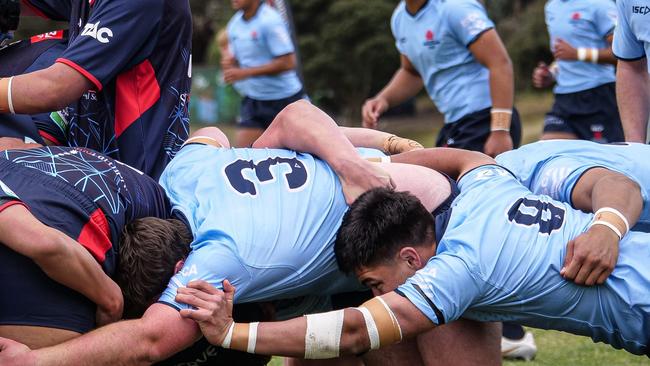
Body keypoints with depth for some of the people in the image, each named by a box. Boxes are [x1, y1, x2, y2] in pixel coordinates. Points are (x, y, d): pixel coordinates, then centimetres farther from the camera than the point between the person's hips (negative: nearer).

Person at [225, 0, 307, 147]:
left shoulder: (270, 21, -17)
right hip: (253, 100, 6)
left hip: (285, 100, -6)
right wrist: (230, 63, -5)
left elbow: (287, 62, -22)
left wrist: (246, 73, -22)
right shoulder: (234, 24, 6)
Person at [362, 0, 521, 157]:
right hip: (453, 125, 9)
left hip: (484, 120, -9)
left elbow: (500, 64, -19)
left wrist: (500, 131, -24)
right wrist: (383, 99, 6)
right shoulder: (399, 17, 11)